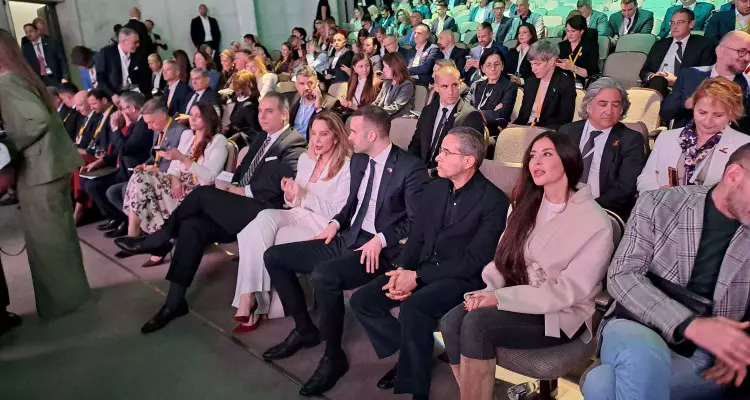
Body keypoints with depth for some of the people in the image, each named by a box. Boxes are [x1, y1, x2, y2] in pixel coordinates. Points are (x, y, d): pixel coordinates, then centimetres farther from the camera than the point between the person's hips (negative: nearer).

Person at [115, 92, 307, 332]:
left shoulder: (293, 145, -6)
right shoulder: (263, 138, 22)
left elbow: (275, 185, -19)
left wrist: (240, 190, -10)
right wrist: (232, 187, 0)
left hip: (262, 210, -8)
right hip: (240, 206, 8)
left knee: (203, 193, -22)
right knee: (192, 225, -15)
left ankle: (156, 240, 1)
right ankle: (175, 302, -9)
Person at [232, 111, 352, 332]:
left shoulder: (347, 167, -8)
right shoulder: (305, 158, 13)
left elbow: (339, 214, -12)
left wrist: (304, 195, -19)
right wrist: (290, 195, -7)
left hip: (322, 227, -6)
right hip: (298, 216, 6)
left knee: (263, 238, -26)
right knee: (265, 217, -27)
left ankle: (250, 297, -9)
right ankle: (249, 297, -25)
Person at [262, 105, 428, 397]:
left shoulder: (410, 167, -12)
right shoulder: (358, 160, 11)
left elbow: (416, 221, -12)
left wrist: (381, 239, -22)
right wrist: (336, 222, 3)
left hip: (379, 249, -9)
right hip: (347, 239, 9)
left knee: (324, 274, -37)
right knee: (274, 256, 2)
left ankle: (333, 357, -13)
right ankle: (304, 329, 15)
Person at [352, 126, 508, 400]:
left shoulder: (493, 200, -12)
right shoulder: (434, 189, 10)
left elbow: (475, 260, -17)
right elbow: (417, 238, 12)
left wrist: (417, 276, -19)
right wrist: (401, 270, -10)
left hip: (462, 278, -7)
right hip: (421, 269, 7)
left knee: (413, 306, -35)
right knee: (362, 301, -8)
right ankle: (411, 356, 10)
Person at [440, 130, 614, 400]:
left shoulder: (595, 222, -12)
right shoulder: (526, 205, 7)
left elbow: (567, 292, -17)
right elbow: (503, 259, 6)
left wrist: (500, 298, -22)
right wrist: (487, 291, -15)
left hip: (562, 317, -5)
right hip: (518, 301, 6)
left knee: (476, 322, -28)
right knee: (451, 321, -20)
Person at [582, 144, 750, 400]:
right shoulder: (659, 205, -2)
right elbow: (621, 276, -10)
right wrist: (690, 325, -23)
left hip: (708, 358, 0)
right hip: (637, 330, 0)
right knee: (643, 353, -40)